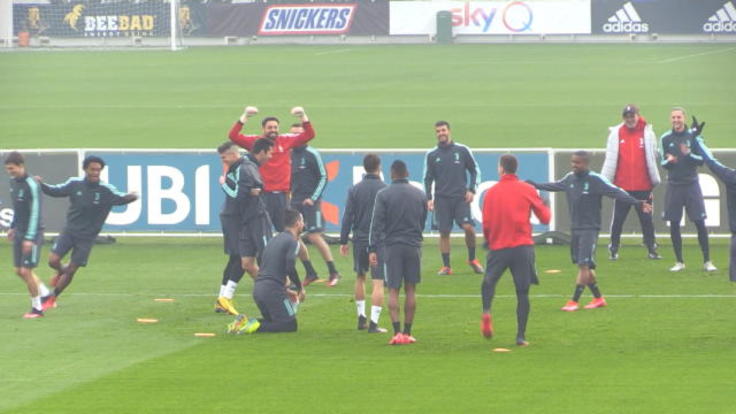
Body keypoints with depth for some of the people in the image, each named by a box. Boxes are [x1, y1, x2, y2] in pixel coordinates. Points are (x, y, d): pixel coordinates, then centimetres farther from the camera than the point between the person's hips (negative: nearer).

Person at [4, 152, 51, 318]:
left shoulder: (31, 185, -19)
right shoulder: (13, 182, 6)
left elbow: (35, 213, -21)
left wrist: (30, 238, -23)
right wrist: (13, 227, 21)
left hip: (32, 233, -8)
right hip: (19, 232, 8)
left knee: (26, 271, -7)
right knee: (19, 271, 10)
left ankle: (37, 308, 6)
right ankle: (45, 294, 27)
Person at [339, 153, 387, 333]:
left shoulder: (354, 190, 0)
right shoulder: (385, 190, -6)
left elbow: (347, 216, 0)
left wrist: (343, 241, 6)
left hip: (359, 239, 3)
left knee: (360, 278, 21)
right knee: (378, 283, -4)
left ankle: (361, 318, 24)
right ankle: (374, 323, -12)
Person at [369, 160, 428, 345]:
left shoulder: (383, 195, -5)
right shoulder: (420, 195, 5)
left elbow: (377, 223, -8)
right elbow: (423, 221, 13)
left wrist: (373, 249, -8)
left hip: (392, 246, -2)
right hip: (414, 245, 2)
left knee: (393, 290, 0)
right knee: (411, 290, 9)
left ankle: (397, 331, -12)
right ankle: (407, 333, 10)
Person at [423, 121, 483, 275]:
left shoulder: (462, 150, 4)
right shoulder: (432, 155, 7)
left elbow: (475, 170, 10)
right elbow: (428, 178, 11)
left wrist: (472, 190, -1)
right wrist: (429, 198, 1)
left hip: (461, 197, -1)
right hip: (442, 198, 1)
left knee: (469, 227, -14)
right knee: (444, 232, -1)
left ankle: (472, 259, 6)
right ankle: (446, 266, 6)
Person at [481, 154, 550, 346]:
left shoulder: (492, 192, 2)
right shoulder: (527, 190, 2)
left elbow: (486, 224, 2)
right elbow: (545, 218, 6)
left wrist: (489, 241, 21)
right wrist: (546, 208, 29)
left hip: (498, 246, 0)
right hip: (523, 247, 0)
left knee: (488, 282, 10)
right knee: (523, 292, 3)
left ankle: (486, 312, -21)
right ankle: (521, 336, -2)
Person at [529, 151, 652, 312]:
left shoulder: (596, 180, -12)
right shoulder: (570, 178, 7)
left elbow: (616, 192, -17)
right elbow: (555, 186, 25)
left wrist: (637, 202, -27)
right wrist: (535, 185, 33)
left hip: (590, 228, -7)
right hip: (575, 228, 7)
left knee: (584, 265, -12)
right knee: (583, 265, 9)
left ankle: (574, 301, -11)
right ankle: (598, 298, 21)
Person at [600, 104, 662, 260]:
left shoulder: (647, 133, 2)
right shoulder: (616, 133, 4)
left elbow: (652, 158, 3)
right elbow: (610, 159, 2)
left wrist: (655, 181, 1)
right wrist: (605, 181, -2)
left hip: (643, 187, 0)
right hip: (622, 186, 0)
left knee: (647, 219, 5)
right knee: (618, 219, 3)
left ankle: (652, 249, 11)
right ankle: (613, 250, 10)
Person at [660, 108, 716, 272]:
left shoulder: (693, 136, 1)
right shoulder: (666, 138, 5)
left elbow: (701, 160, -1)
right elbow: (663, 163, 8)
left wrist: (688, 154, -19)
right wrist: (668, 161, -14)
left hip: (691, 184, -2)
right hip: (674, 185, 2)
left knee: (700, 223, -5)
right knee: (674, 224, 1)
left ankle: (707, 261, 1)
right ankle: (679, 262, 11)